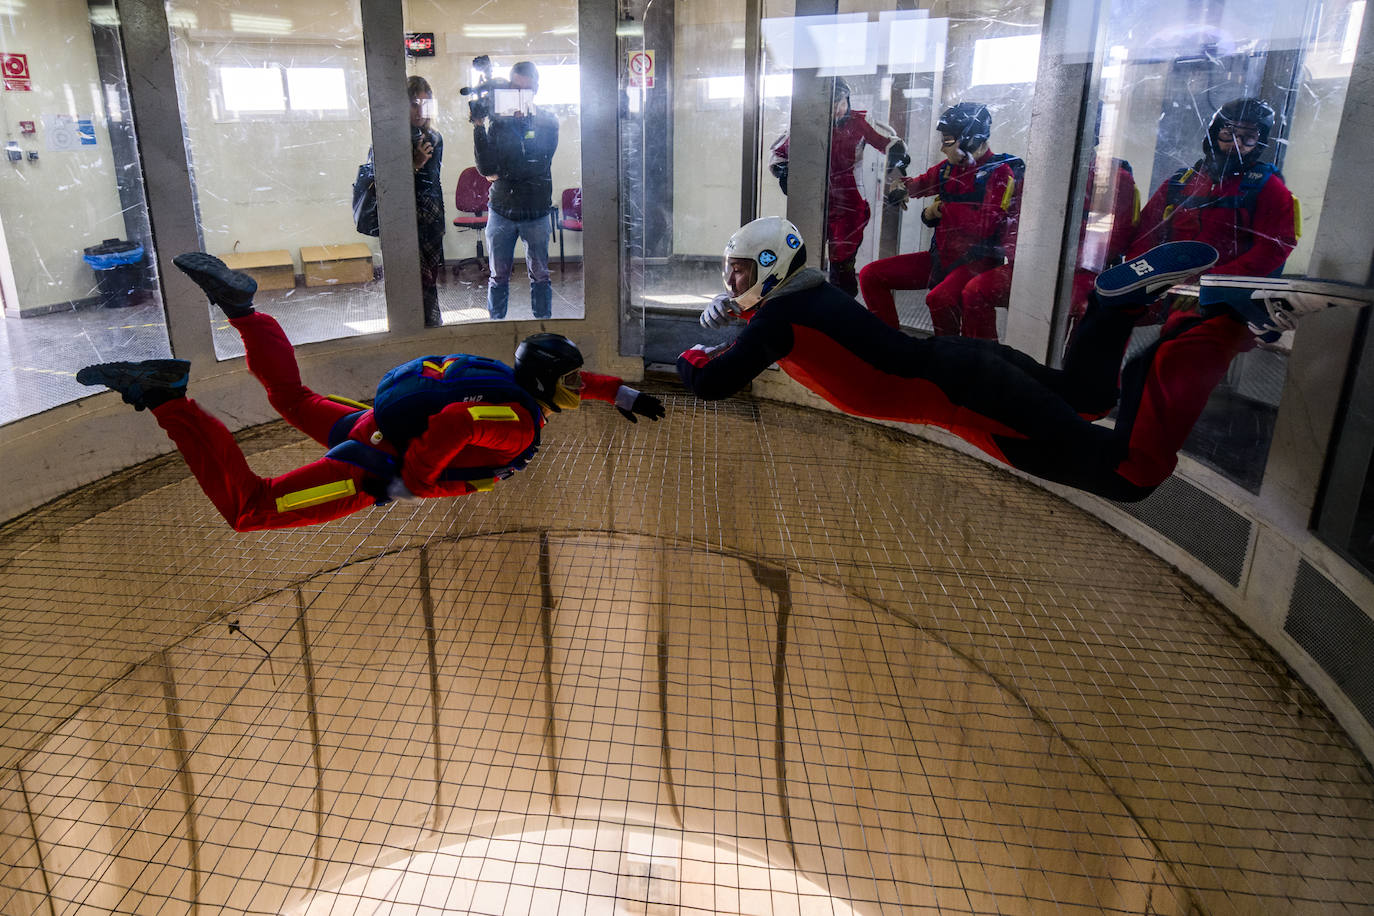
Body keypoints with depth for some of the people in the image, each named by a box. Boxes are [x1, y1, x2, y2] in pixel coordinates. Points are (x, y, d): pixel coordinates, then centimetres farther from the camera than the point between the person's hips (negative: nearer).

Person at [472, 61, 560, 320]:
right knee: (498, 277, 7)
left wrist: (500, 173, -9)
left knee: (540, 275, 8)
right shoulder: (495, 120, 2)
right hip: (501, 210, 1)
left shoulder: (548, 122, 1)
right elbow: (485, 168, -9)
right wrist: (479, 128, -19)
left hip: (536, 211, -1)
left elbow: (537, 166, -10)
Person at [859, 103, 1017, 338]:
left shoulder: (999, 173, -11)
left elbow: (987, 224, -24)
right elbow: (923, 182, 28)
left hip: (977, 262, -8)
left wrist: (941, 209, -14)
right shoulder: (948, 167, 11)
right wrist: (905, 188, 2)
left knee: (939, 299, -39)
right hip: (941, 257, 8)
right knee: (870, 276, 0)